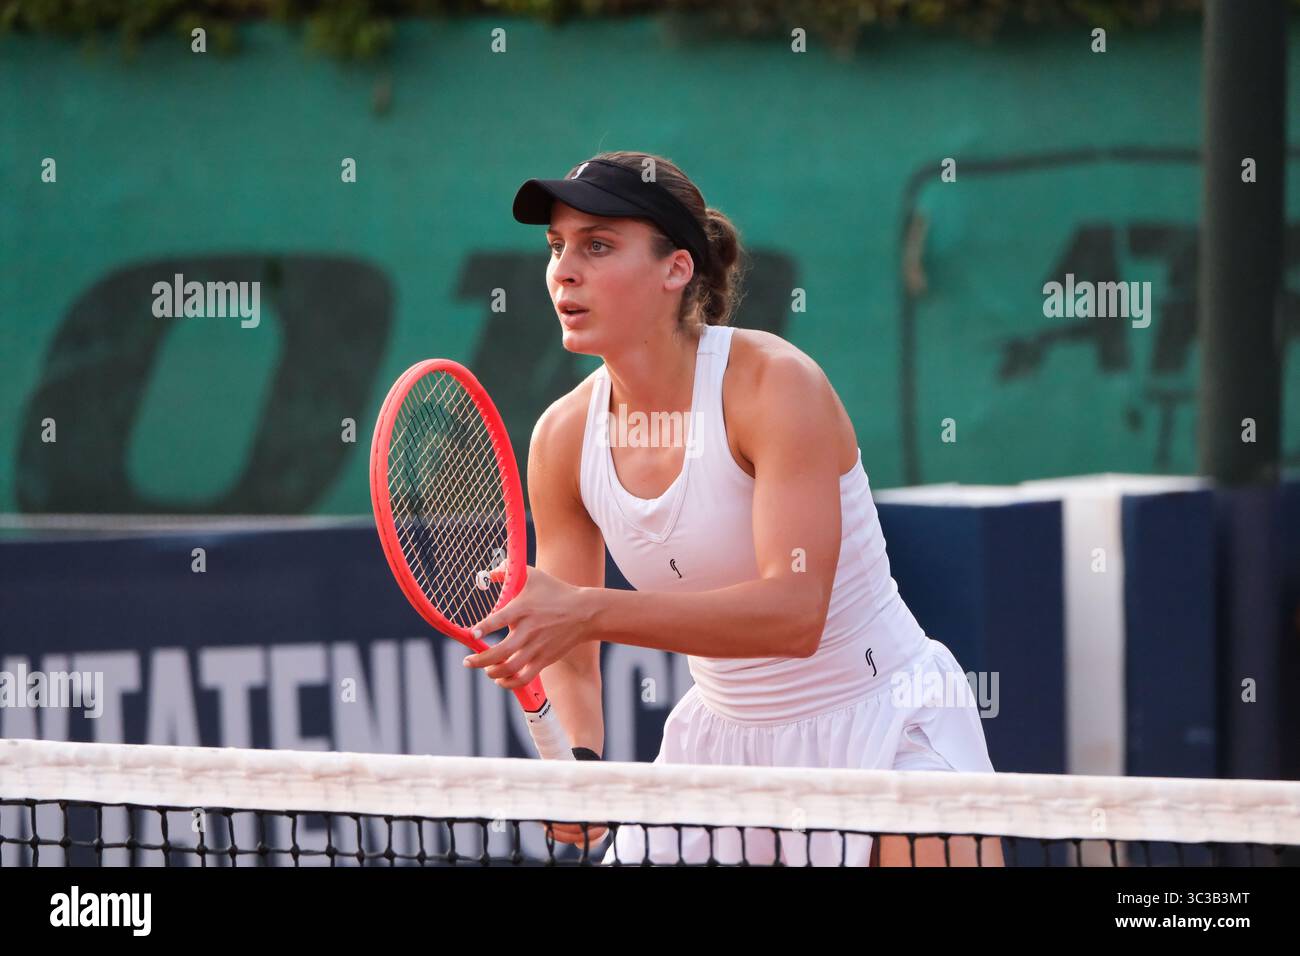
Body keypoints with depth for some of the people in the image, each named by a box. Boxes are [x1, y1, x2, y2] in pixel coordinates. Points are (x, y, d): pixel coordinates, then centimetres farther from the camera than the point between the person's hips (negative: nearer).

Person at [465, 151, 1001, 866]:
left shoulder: (775, 385, -21)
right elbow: (568, 659, 2)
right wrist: (576, 760, -20)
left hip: (882, 731, -5)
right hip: (722, 737, 5)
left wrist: (588, 611, -40)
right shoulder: (564, 437, -4)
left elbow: (794, 612, -32)